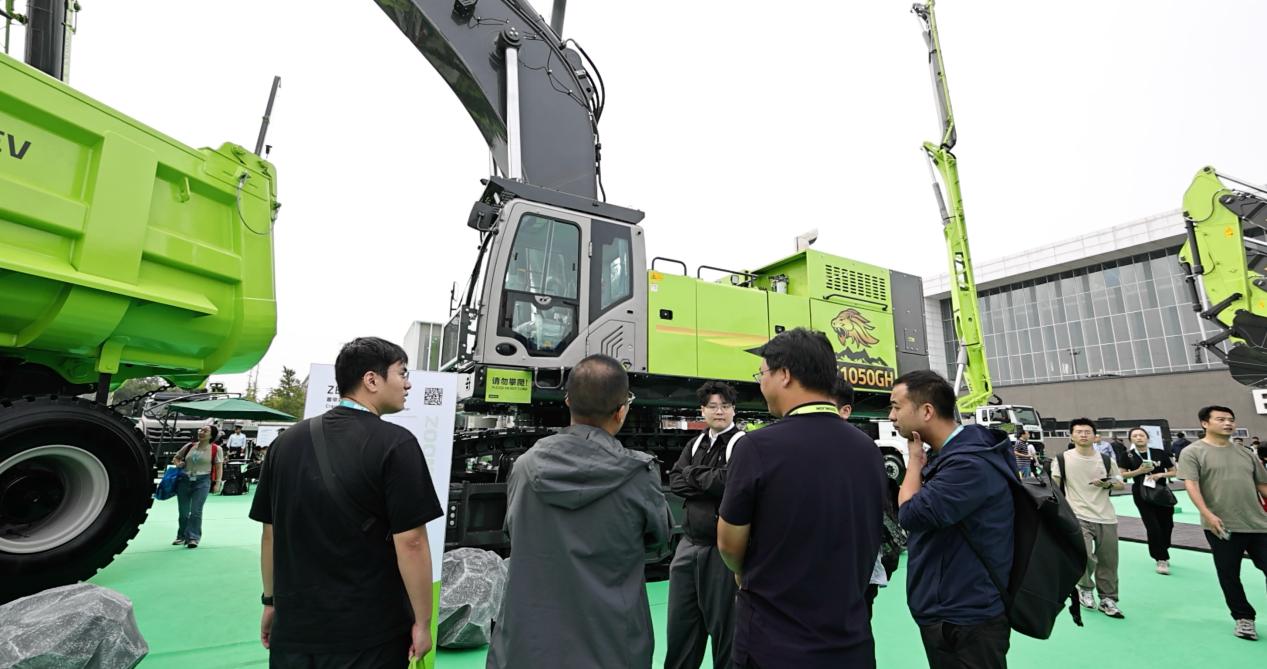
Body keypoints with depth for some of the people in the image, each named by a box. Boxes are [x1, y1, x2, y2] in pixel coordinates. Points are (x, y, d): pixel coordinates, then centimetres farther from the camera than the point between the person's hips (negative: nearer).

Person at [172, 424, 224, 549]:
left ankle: (193, 538, 3)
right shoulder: (189, 446, 8)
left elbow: (219, 468, -3)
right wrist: (177, 463, 1)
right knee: (182, 511, 13)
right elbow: (176, 457, 24)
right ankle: (182, 536, 29)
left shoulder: (216, 449, -4)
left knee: (196, 511, -6)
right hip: (184, 480, 5)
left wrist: (217, 483, -9)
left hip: (202, 481, -4)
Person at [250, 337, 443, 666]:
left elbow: (270, 533, 8)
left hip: (294, 628, 5)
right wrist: (422, 622, -9)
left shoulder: (286, 441, 1)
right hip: (369, 633, -5)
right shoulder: (395, 443, -18)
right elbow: (410, 542, -19)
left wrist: (271, 601, 19)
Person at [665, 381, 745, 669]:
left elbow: (729, 482, -23)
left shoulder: (743, 443, -8)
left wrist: (694, 474, -8)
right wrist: (711, 483, -13)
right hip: (690, 544, 6)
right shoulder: (695, 443, 11)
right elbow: (675, 481, 1)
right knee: (680, 622, 15)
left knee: (723, 622, 9)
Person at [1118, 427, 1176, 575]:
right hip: (1141, 494, -2)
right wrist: (1139, 471, -18)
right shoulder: (1128, 455, -5)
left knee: (1166, 525, 12)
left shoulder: (1160, 453, -2)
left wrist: (1161, 474, -14)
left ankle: (1162, 554, 35)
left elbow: (1173, 472, 5)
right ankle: (1162, 559, 5)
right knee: (1153, 527, -6)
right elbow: (1122, 474, -4)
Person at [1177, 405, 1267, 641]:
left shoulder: (1245, 453, 12)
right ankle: (1243, 618, 23)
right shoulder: (1193, 452, -6)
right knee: (1229, 575, 6)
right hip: (1222, 527, -4)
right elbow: (1191, 485, -14)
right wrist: (1208, 514, -23)